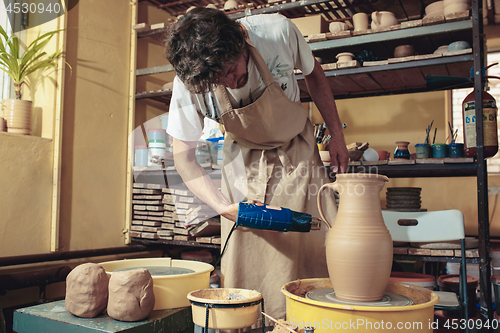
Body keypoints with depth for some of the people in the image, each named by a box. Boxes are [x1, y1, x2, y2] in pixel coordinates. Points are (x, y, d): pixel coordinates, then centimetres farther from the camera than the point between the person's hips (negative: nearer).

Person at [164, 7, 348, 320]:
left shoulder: (276, 31, -26)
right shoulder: (188, 85, -24)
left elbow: (314, 74, -4)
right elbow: (184, 157, -13)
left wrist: (337, 136, -2)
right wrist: (222, 206, -26)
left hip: (297, 152, 0)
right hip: (245, 160, 0)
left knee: (313, 245, -6)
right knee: (243, 254, -3)